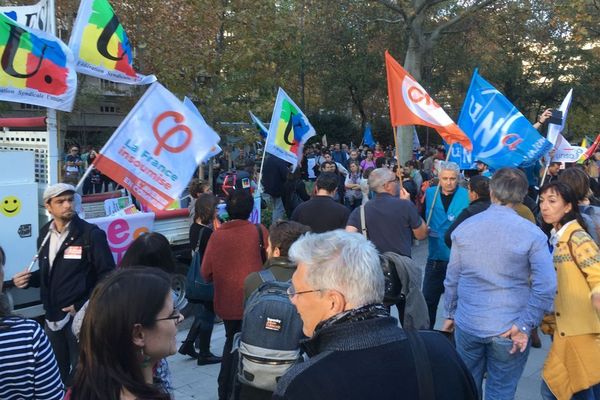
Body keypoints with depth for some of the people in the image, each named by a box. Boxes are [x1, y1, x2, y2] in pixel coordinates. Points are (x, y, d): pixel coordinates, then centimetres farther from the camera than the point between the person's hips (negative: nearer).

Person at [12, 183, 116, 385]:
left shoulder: (91, 234, -11)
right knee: (56, 372, 16)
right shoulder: (44, 234, 8)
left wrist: (82, 306, -16)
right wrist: (29, 279, 0)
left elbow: (107, 275, -12)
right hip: (53, 317, 6)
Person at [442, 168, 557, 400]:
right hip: (509, 331, -2)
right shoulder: (532, 234, -10)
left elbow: (452, 278, 4)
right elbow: (546, 286, -17)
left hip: (467, 325, 2)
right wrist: (525, 326, -10)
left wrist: (450, 314, 15)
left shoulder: (464, 228, -2)